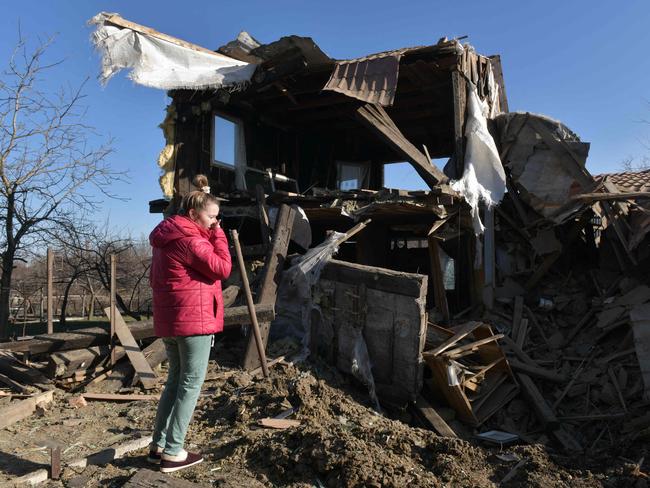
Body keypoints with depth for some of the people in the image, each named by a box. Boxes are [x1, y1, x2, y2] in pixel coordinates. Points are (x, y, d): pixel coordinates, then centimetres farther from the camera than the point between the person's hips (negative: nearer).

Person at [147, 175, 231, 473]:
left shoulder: (166, 237, 16)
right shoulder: (189, 239, -15)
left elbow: (155, 279, 23)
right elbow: (222, 268, -16)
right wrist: (218, 236, -7)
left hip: (168, 320, 10)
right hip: (193, 319, -10)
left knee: (175, 380, 17)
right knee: (191, 383, 0)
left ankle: (158, 446, 22)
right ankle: (173, 453, 5)